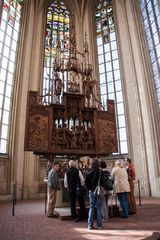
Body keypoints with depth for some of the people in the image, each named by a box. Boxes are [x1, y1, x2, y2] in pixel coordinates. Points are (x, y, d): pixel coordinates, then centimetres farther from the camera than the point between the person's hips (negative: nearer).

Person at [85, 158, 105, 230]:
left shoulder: (89, 172, -2)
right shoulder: (100, 172, -11)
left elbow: (86, 182, -1)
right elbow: (103, 182, -10)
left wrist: (89, 189, 8)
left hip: (91, 191, 3)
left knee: (91, 207, 10)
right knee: (99, 208, 6)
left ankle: (90, 225, 12)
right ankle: (99, 225, 10)